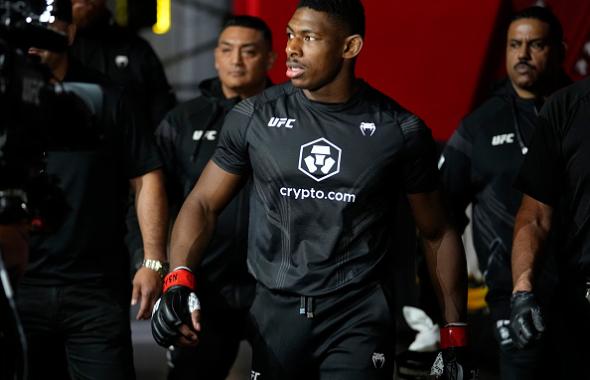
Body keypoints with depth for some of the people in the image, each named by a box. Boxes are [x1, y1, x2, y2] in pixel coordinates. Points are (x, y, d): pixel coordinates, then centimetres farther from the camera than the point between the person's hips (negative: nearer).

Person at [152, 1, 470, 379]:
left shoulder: (398, 131, -2)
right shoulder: (255, 118, 1)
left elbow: (438, 235, 8)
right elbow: (204, 205, 5)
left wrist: (455, 336, 5)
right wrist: (179, 281, -14)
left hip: (358, 316, -2)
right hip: (276, 312, 2)